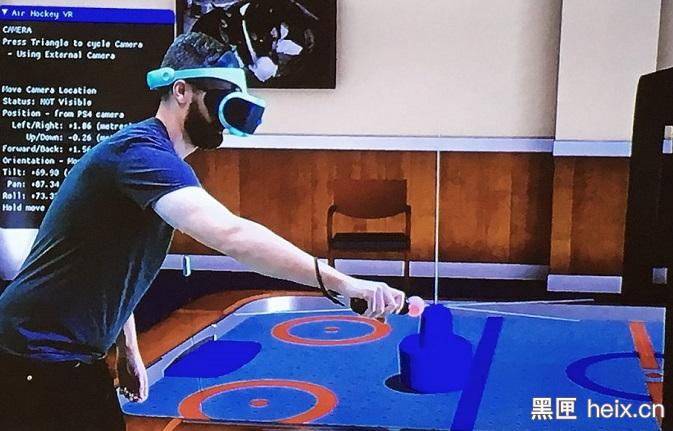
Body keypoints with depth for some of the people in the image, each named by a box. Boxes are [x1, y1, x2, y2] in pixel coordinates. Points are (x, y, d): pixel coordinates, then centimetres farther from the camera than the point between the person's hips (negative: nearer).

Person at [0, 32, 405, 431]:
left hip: (76, 358, 9)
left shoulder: (151, 153, 10)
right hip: (38, 363, -9)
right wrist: (341, 282, -40)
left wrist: (128, 348, 14)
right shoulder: (140, 151, -23)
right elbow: (230, 234, -38)